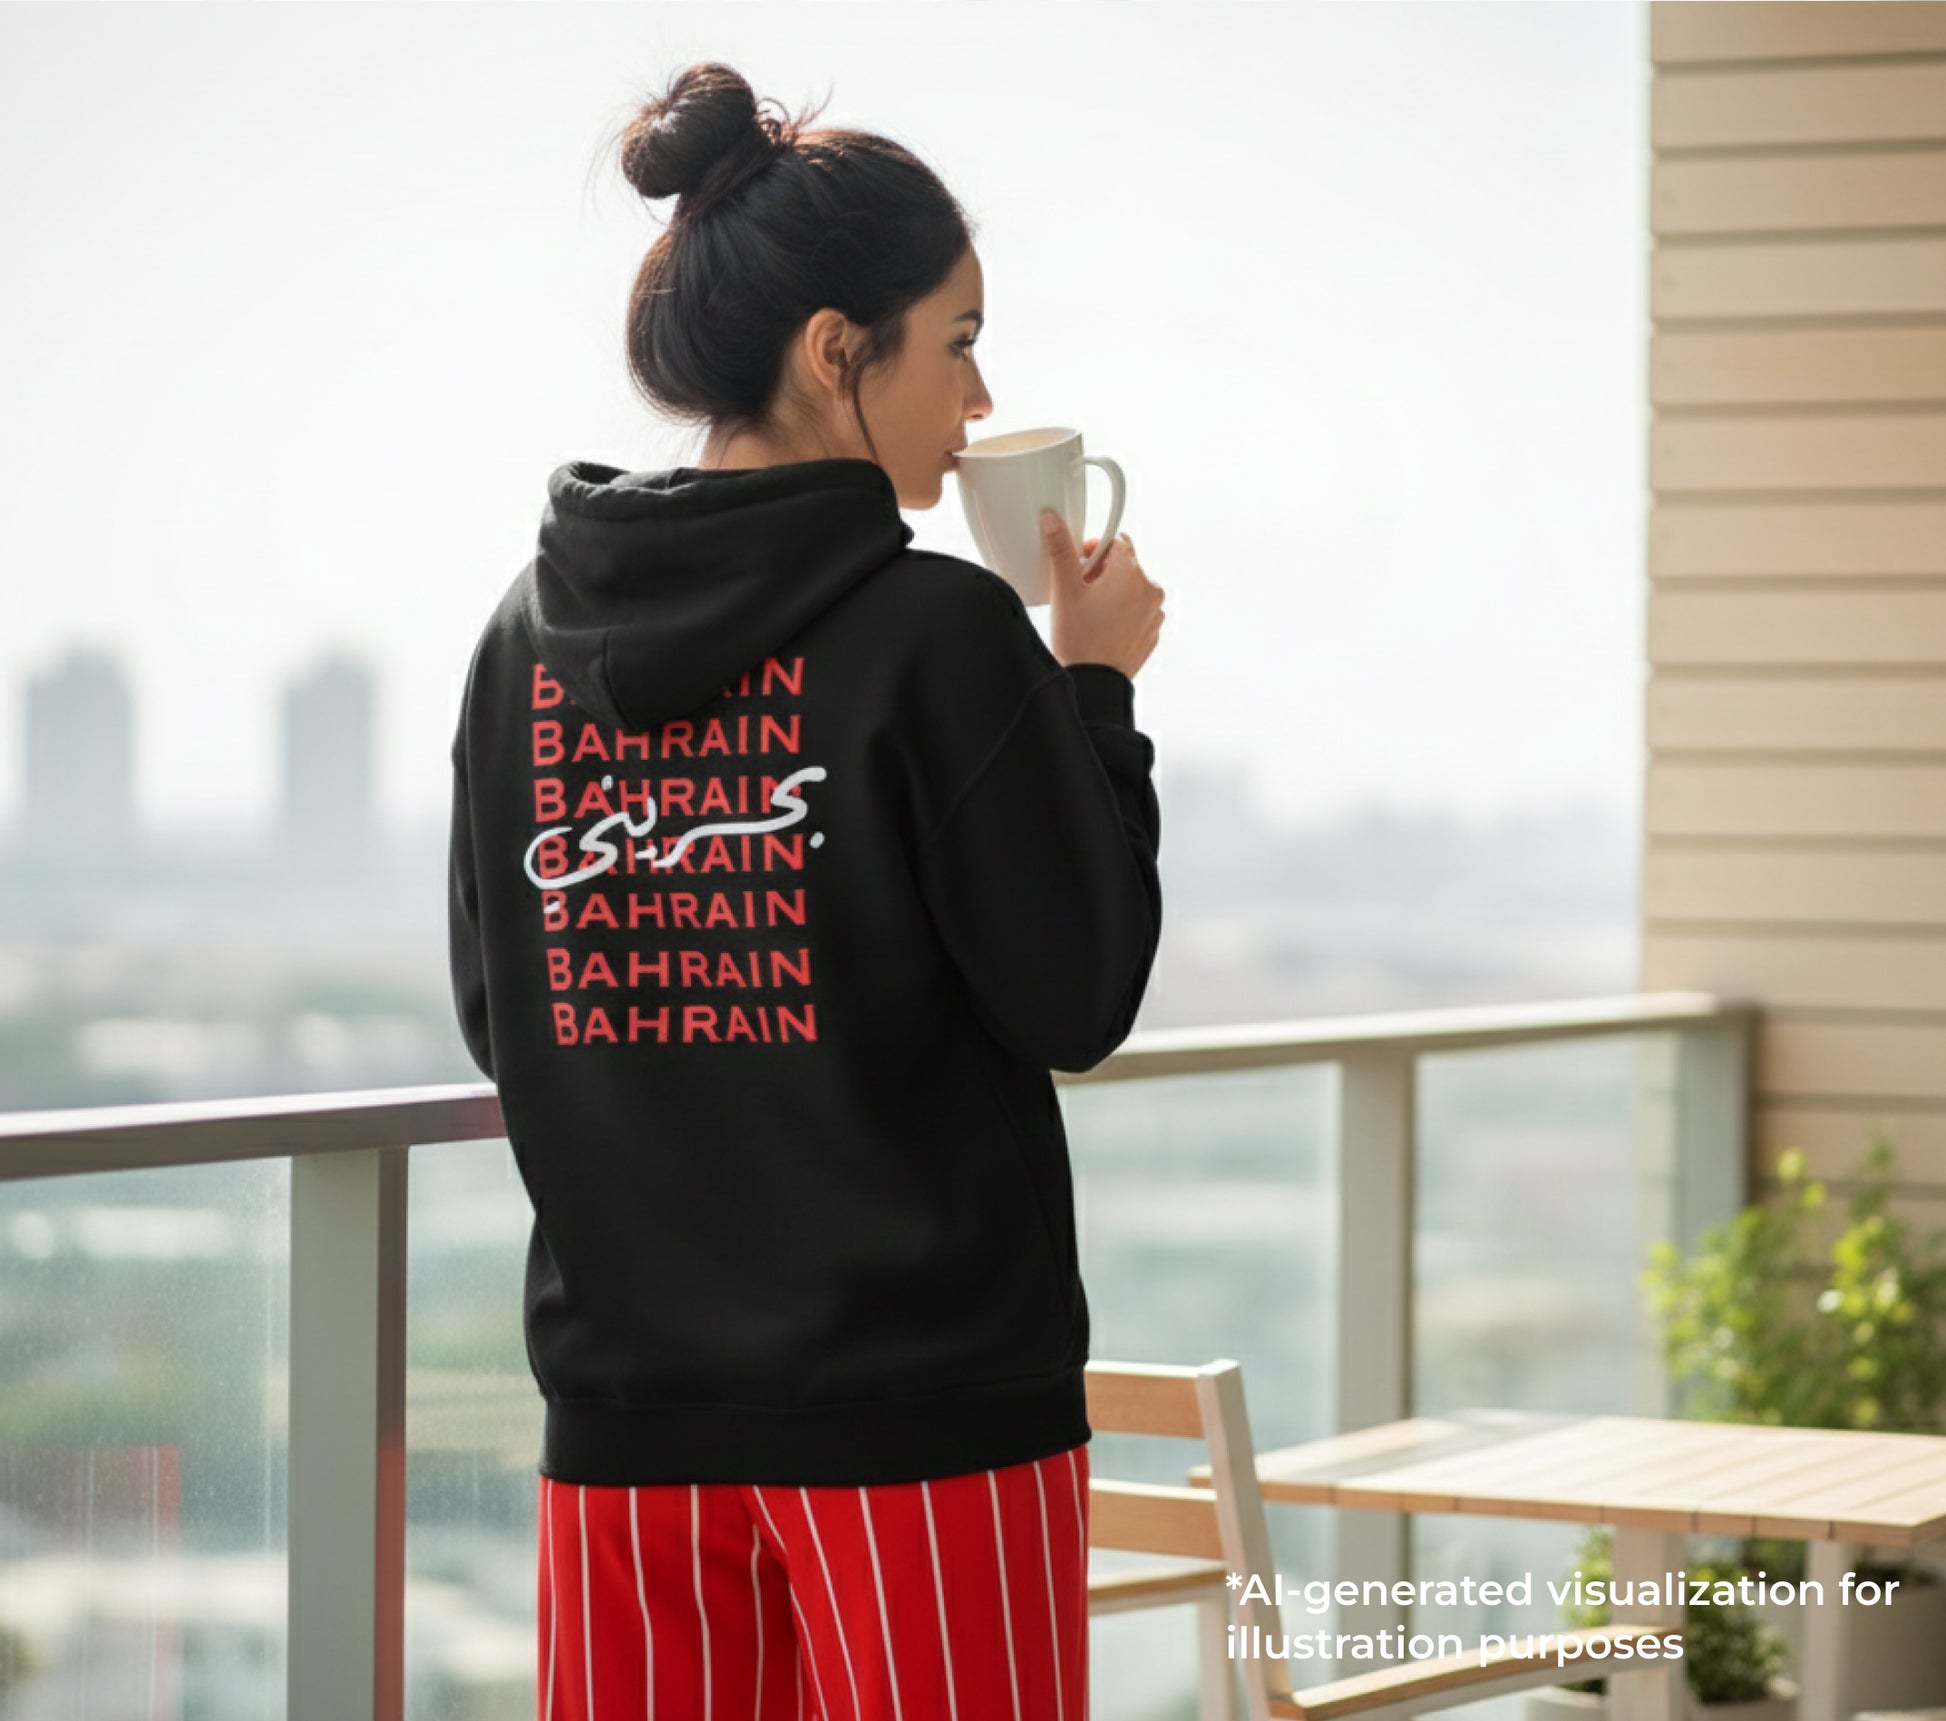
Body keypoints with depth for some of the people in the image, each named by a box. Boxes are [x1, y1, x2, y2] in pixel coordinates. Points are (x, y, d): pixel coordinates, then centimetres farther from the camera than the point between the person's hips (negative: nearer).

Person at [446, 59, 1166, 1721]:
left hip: (626, 1415, 5)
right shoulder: (938, 633, -11)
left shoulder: (531, 639, 6)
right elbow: (1077, 1002, -7)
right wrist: (1095, 689, 3)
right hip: (922, 1414, -5)